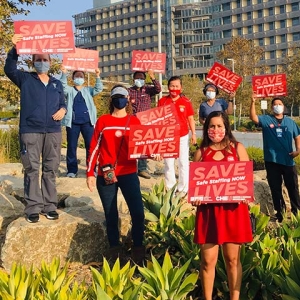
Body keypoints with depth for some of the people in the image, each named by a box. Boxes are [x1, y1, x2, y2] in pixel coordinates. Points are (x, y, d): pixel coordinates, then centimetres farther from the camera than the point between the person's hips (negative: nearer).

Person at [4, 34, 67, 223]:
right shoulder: (25, 79, 7)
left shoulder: (57, 83, 17)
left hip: (53, 131, 3)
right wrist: (15, 49, -22)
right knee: (31, 169, -2)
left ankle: (50, 206, 13)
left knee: (51, 169, 6)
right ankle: (33, 207, 3)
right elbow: (9, 70, -9)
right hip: (30, 131, -3)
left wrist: (63, 110, -4)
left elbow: (62, 103, 20)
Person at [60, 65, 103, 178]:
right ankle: (72, 170, 9)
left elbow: (98, 89, 0)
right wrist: (64, 74, -23)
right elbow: (63, 86, -8)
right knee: (71, 146, 2)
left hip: (87, 121, 1)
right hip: (73, 122, -1)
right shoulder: (69, 90, 12)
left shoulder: (88, 90, 16)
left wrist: (97, 76, -14)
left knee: (91, 145, -1)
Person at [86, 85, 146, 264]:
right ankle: (115, 253, 19)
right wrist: (90, 173, -1)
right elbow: (94, 147, 5)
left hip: (129, 174, 0)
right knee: (111, 216, 6)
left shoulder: (134, 121, 8)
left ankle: (138, 251, 8)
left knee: (138, 213, -10)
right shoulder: (103, 121, 7)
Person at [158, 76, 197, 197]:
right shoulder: (162, 101, -1)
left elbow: (191, 119, 4)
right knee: (168, 163, 7)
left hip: (182, 136, -1)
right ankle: (170, 188, 17)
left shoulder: (186, 102, -3)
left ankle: (183, 189, 15)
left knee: (183, 163, 6)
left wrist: (193, 134, 0)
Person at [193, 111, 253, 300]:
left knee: (233, 259, 9)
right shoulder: (201, 152, 6)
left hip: (233, 209, 0)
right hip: (208, 210, 1)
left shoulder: (238, 149, 4)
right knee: (208, 260, 5)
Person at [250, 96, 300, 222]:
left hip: (288, 160, 1)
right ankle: (279, 212, 20)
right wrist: (253, 102, -29)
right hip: (272, 160, -1)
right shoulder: (266, 120, 1)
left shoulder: (290, 122, 9)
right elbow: (253, 118, -17)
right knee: (275, 188, 8)